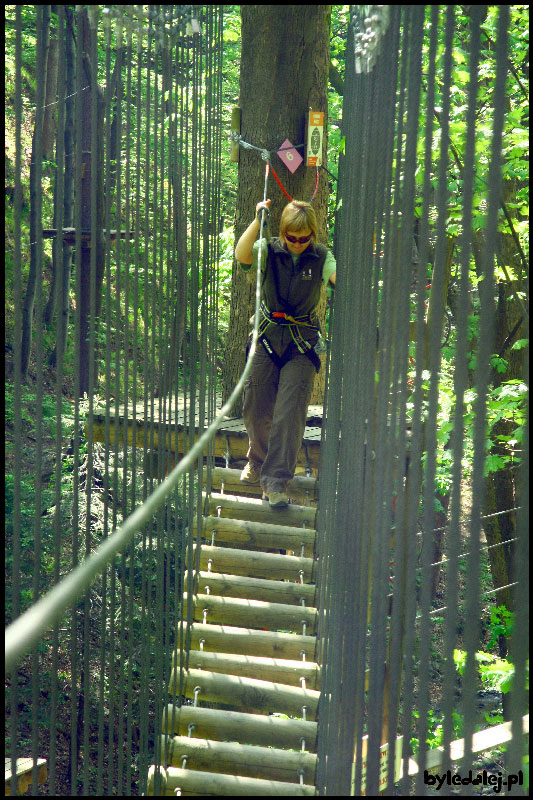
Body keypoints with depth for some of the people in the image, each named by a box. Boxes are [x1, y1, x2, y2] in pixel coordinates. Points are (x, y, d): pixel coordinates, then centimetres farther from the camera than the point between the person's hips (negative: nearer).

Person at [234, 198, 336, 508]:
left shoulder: (321, 257, 0)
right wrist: (258, 220, -26)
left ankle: (276, 480, -8)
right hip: (268, 337, 1)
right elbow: (242, 255, -21)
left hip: (302, 343, -1)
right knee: (256, 409, 7)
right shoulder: (270, 251, 0)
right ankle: (258, 458, 36)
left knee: (290, 413, -12)